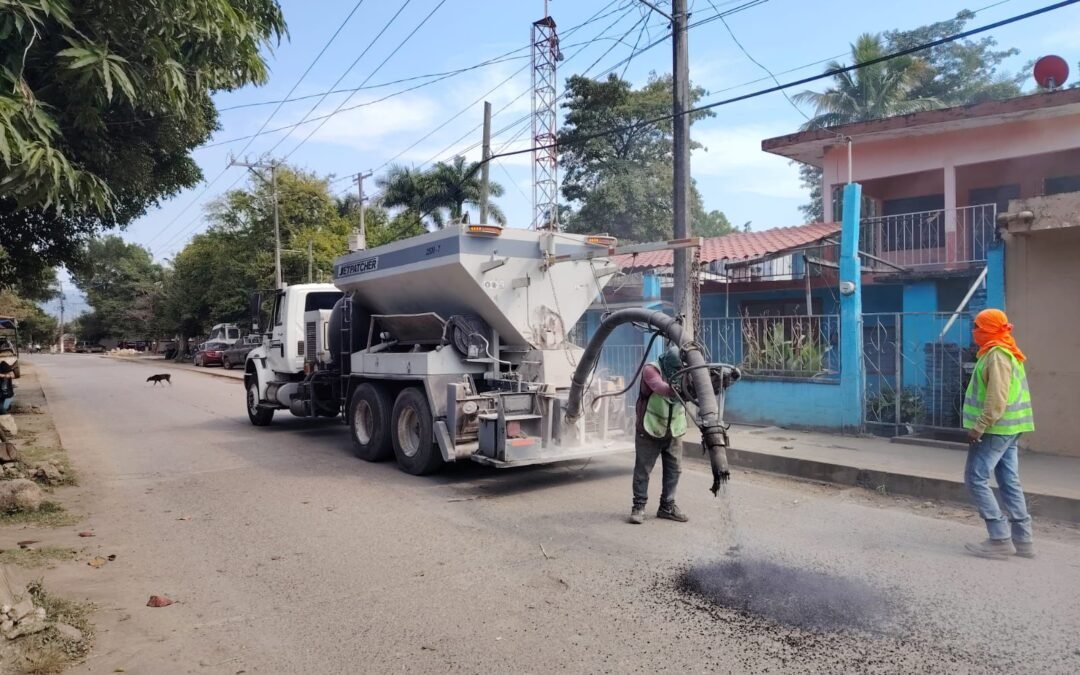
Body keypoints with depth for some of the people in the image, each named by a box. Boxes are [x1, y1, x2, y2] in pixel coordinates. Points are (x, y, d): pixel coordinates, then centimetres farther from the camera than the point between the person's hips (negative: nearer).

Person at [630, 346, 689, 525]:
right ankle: (639, 506, 16)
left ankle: (667, 506, 22)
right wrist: (675, 391, -55)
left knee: (673, 470, 8)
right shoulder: (651, 370, -19)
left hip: (674, 432, 4)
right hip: (649, 431, -4)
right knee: (643, 469, 3)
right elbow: (660, 387, -37)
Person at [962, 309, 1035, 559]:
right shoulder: (1006, 352, 16)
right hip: (1006, 428, 10)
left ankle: (1000, 539, -5)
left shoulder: (997, 354, -15)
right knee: (1009, 482, 11)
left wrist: (979, 427, -21)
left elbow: (997, 398, -23)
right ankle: (1022, 539, 14)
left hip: (996, 429, -10)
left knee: (976, 478, -6)